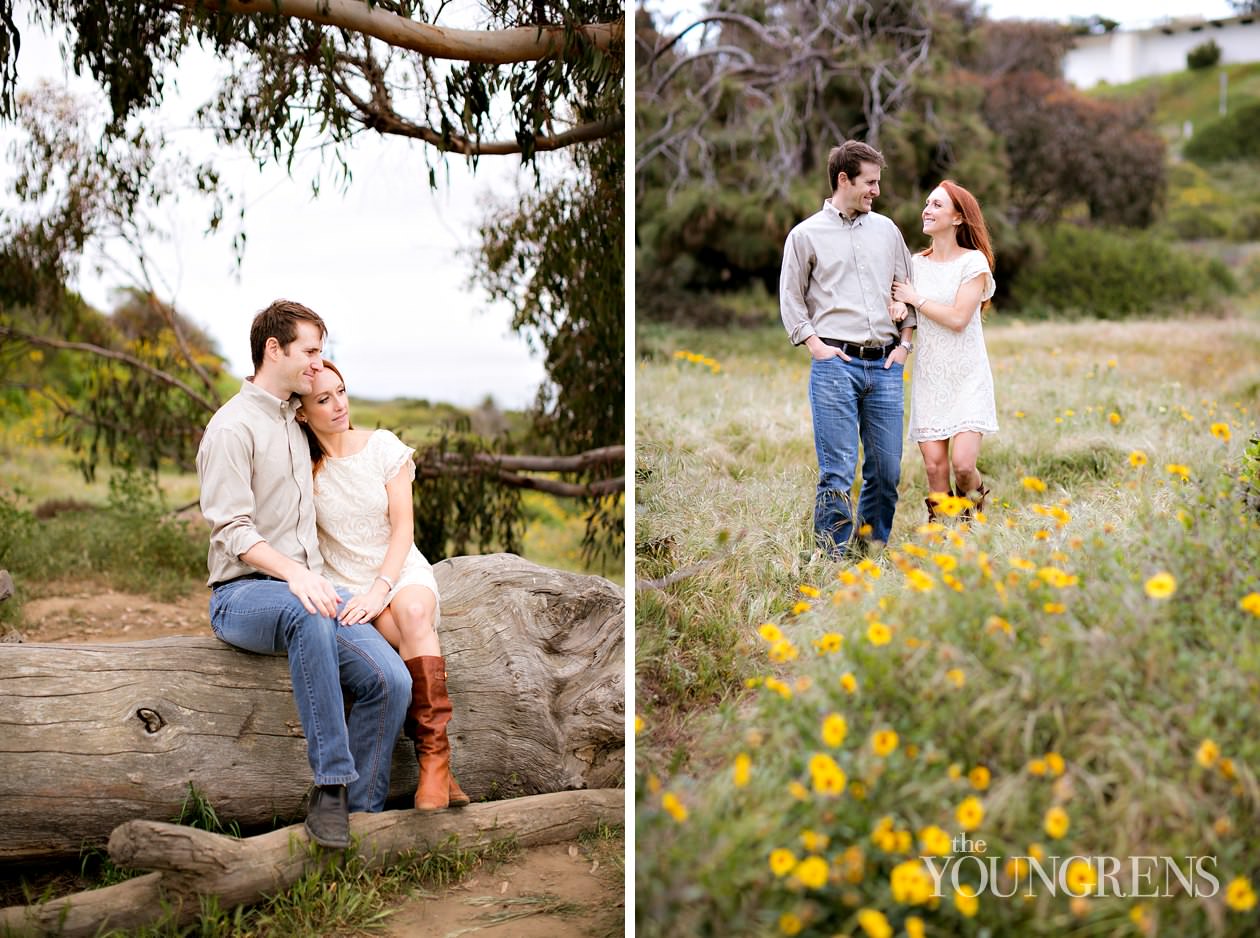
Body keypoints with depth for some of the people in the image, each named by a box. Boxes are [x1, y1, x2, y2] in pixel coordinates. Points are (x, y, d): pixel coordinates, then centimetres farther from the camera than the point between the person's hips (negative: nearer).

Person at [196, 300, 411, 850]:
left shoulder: (294, 422, 19)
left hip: (307, 591, 7)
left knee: (391, 681, -18)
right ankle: (331, 783, -36)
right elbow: (233, 530, -17)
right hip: (243, 593, -7)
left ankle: (358, 815, -10)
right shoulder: (233, 427, -7)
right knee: (309, 616, -42)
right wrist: (294, 574, -31)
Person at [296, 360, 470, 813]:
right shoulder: (301, 465, -2)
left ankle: (434, 759, -37)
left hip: (401, 569, 1)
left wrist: (380, 589, -20)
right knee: (413, 637, -31)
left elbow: (403, 527, -7)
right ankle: (438, 764, -32)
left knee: (414, 611, -35)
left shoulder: (383, 446, -2)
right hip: (346, 582, -1)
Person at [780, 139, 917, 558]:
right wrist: (814, 344, -6)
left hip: (885, 366, 4)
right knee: (838, 471, -9)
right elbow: (791, 299, 5)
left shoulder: (886, 230, 15)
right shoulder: (806, 234, 5)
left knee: (887, 469, 5)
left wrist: (905, 342, 9)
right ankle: (833, 557, -2)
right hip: (835, 363, -4)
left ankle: (873, 550, 18)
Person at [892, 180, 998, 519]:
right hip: (928, 377, 4)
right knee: (934, 465, -3)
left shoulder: (973, 262, -5)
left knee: (963, 463, -13)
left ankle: (974, 516, 17)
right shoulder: (916, 264, 10)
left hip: (967, 377, -4)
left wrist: (914, 298, -7)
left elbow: (958, 318, -16)